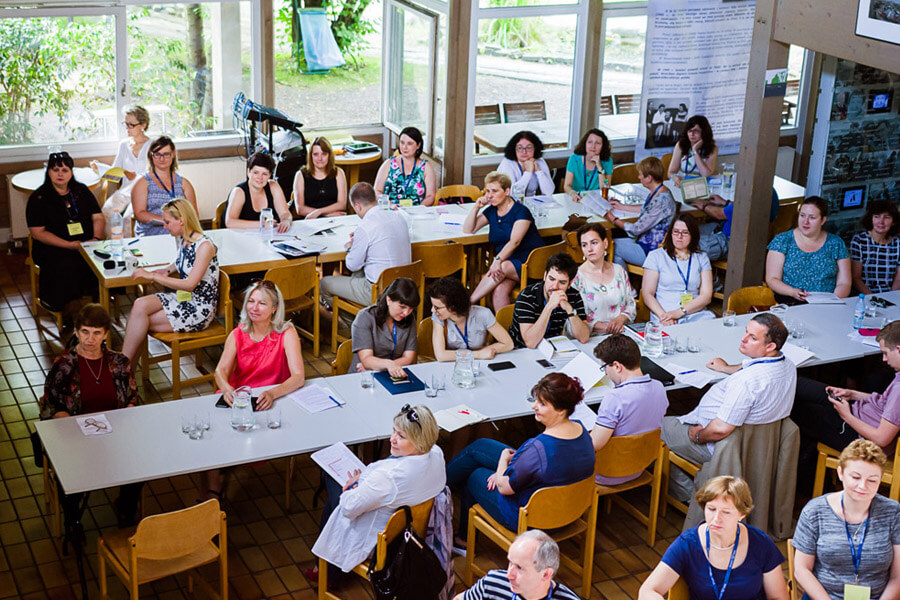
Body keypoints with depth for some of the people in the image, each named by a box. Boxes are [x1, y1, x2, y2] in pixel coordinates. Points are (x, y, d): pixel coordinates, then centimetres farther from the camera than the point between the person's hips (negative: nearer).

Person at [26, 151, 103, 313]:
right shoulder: (38, 198, 2)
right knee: (68, 266, -36)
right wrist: (69, 245, -16)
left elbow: (97, 217, 13)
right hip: (52, 249, -4)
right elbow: (37, 232, -6)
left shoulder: (81, 191, 15)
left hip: (86, 245, 4)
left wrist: (96, 238, -10)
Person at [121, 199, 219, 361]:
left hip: (200, 308, -8)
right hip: (183, 298, 8)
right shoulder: (182, 240, 7)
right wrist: (167, 270, 8)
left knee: (142, 322, -16)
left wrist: (152, 276, -22)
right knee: (140, 305, -17)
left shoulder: (204, 246, -19)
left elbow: (189, 284, -24)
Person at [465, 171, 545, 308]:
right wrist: (476, 207, 0)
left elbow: (514, 241, -23)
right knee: (500, 290, -30)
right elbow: (468, 230, 14)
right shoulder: (491, 211, 12)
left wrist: (498, 260, -39)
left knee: (504, 267, -36)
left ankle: (468, 303, -34)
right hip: (506, 262, 5)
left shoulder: (521, 211, -9)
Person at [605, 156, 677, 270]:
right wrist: (622, 206, 25)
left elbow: (636, 229, -23)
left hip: (652, 251, -10)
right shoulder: (656, 193, 3)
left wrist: (612, 219, -8)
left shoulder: (661, 201, -28)